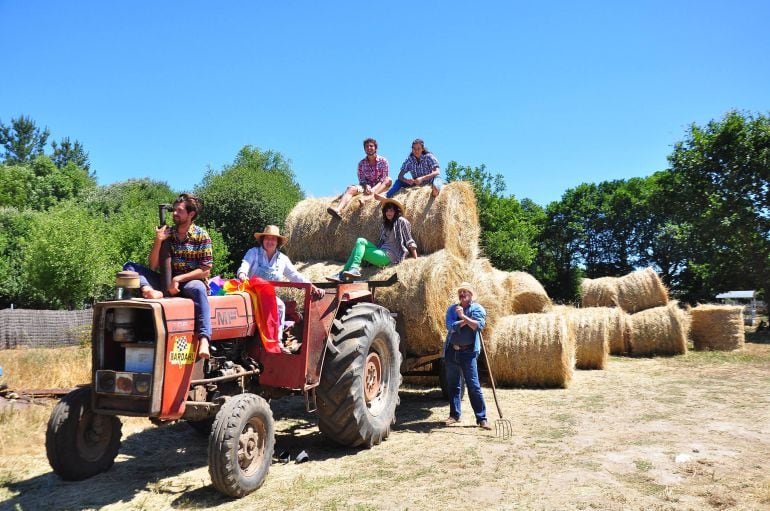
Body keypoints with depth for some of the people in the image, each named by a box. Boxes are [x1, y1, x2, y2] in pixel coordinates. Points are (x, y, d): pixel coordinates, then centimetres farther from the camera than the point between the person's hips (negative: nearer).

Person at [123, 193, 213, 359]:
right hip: (168, 282, 4)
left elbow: (205, 271, -9)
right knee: (129, 267, -10)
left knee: (198, 289, -41)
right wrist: (158, 241, -13)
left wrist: (178, 279, -18)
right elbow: (153, 267, 1)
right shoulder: (167, 233, 6)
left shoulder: (201, 236, -4)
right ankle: (149, 291, -42)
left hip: (191, 281, -4)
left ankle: (204, 340, -50)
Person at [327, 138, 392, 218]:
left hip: (379, 187, -2)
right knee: (351, 189, -25)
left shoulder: (383, 161, -1)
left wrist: (373, 189, -21)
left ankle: (366, 198, -51)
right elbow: (361, 180, 3)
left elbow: (384, 178, -6)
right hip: (367, 186, 2)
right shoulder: (361, 163, 5)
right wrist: (367, 186, -21)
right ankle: (338, 209, -52)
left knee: (388, 180, -32)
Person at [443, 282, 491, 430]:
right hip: (451, 351, 4)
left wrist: (463, 316, -20)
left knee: (474, 385, -6)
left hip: (468, 352, -4)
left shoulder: (477, 308, -1)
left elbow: (479, 325, -20)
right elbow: (450, 326, -10)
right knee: (453, 385, 11)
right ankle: (454, 415, 21)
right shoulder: (452, 309, 8)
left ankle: (482, 418, -1)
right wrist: (466, 321, -14)